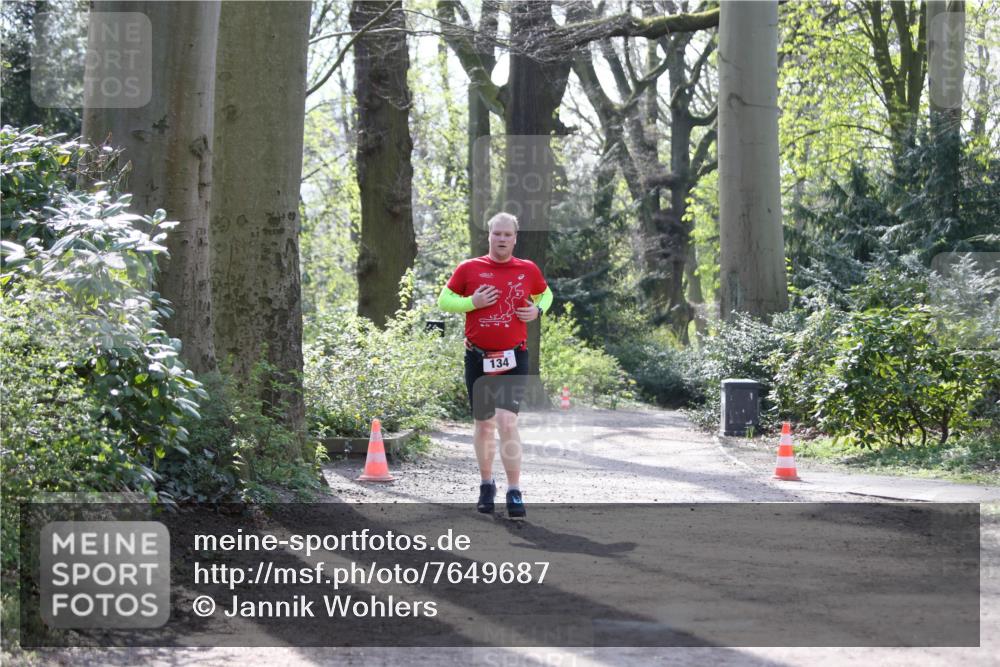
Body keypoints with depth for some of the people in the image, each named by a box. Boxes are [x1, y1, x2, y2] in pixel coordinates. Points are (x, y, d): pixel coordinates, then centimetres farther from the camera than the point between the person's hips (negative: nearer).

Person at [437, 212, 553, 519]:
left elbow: (546, 294, 23)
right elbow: (444, 301, 7)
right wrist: (472, 302, -10)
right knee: (484, 424, 11)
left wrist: (537, 310, 1)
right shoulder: (468, 268, 1)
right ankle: (486, 484, 29)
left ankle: (514, 493, -10)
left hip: (514, 358, -1)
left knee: (507, 422, -14)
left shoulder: (529, 270, 5)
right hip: (478, 358, 1)